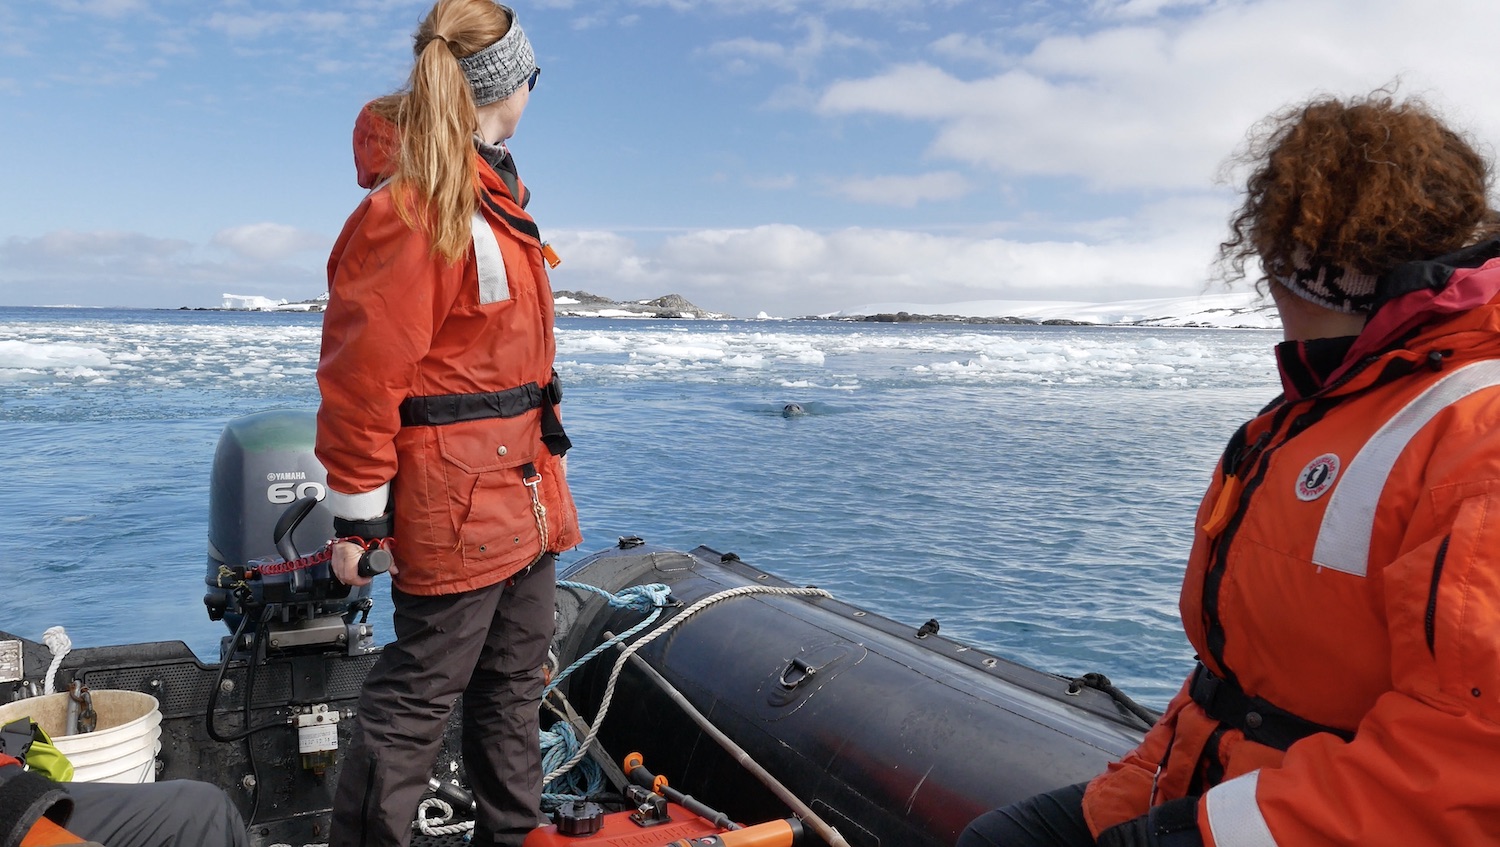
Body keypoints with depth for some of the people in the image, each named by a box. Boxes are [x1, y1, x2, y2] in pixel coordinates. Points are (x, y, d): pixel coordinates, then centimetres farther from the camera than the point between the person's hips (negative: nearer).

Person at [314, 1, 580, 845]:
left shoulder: (499, 192, 12)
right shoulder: (414, 205, -17)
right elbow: (364, 371, -17)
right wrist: (358, 515, -14)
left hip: (526, 489, 9)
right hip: (455, 500, -9)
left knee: (516, 683, 19)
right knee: (421, 693, 4)